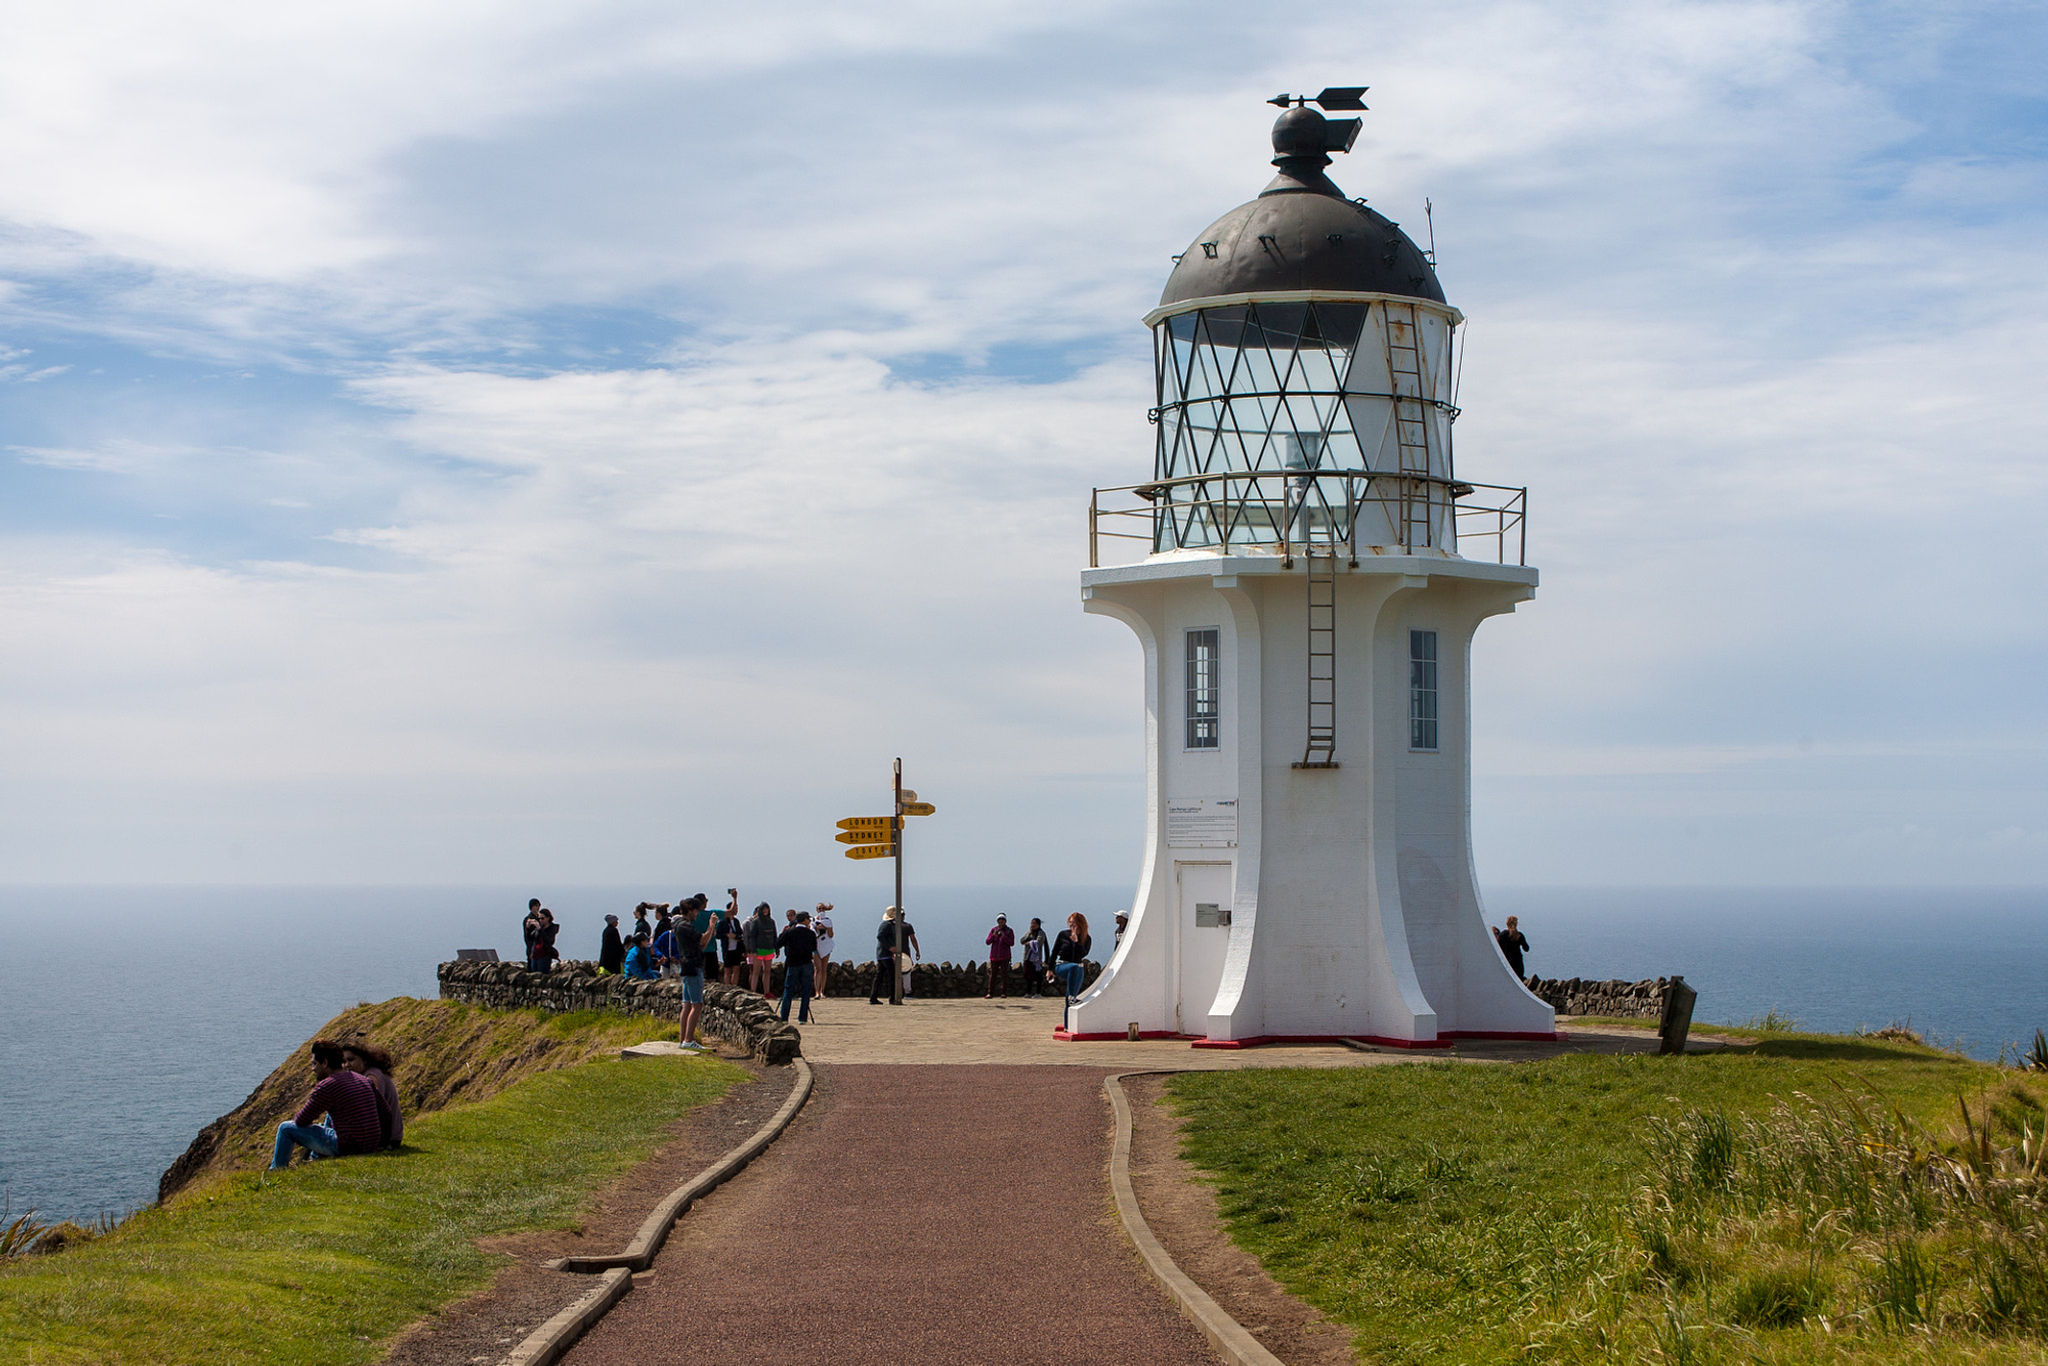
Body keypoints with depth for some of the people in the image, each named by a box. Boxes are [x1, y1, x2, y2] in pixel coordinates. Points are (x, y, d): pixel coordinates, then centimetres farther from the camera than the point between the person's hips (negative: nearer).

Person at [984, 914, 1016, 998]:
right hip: (994, 956, 1)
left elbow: (1012, 943, -7)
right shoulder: (993, 930, 8)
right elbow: (987, 942, 1)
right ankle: (990, 993, 1)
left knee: (1004, 974, -4)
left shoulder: (1009, 931, 4)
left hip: (1004, 956, -1)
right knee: (992, 974, -1)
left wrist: (1004, 937, -21)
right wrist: (993, 935, -17)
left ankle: (1004, 992, 0)